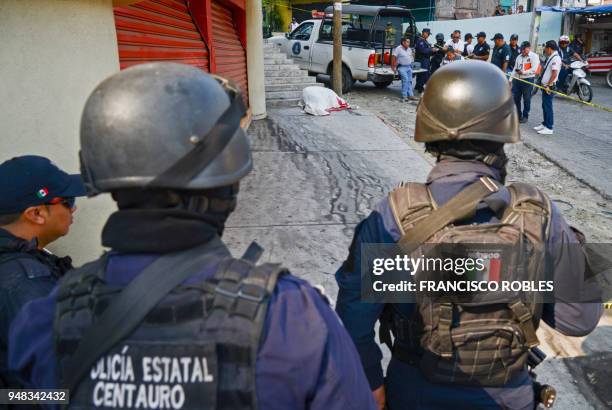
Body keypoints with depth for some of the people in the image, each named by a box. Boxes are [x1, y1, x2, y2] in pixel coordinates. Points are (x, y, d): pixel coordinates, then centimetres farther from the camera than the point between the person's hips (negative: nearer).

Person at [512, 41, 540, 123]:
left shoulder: (534, 56, -7)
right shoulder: (519, 56, 14)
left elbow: (534, 69, -16)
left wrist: (523, 72, -18)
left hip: (528, 80, -6)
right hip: (517, 79, 6)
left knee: (526, 99, 4)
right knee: (515, 98, 8)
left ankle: (525, 116, 15)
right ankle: (518, 115, 23)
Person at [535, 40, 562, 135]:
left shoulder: (555, 58, -16)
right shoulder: (550, 57, 14)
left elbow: (554, 74, -22)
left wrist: (548, 85, -19)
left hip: (549, 87, -9)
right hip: (545, 86, 10)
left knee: (548, 107, -6)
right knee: (545, 106, 16)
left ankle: (549, 128, -1)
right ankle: (545, 124, 26)